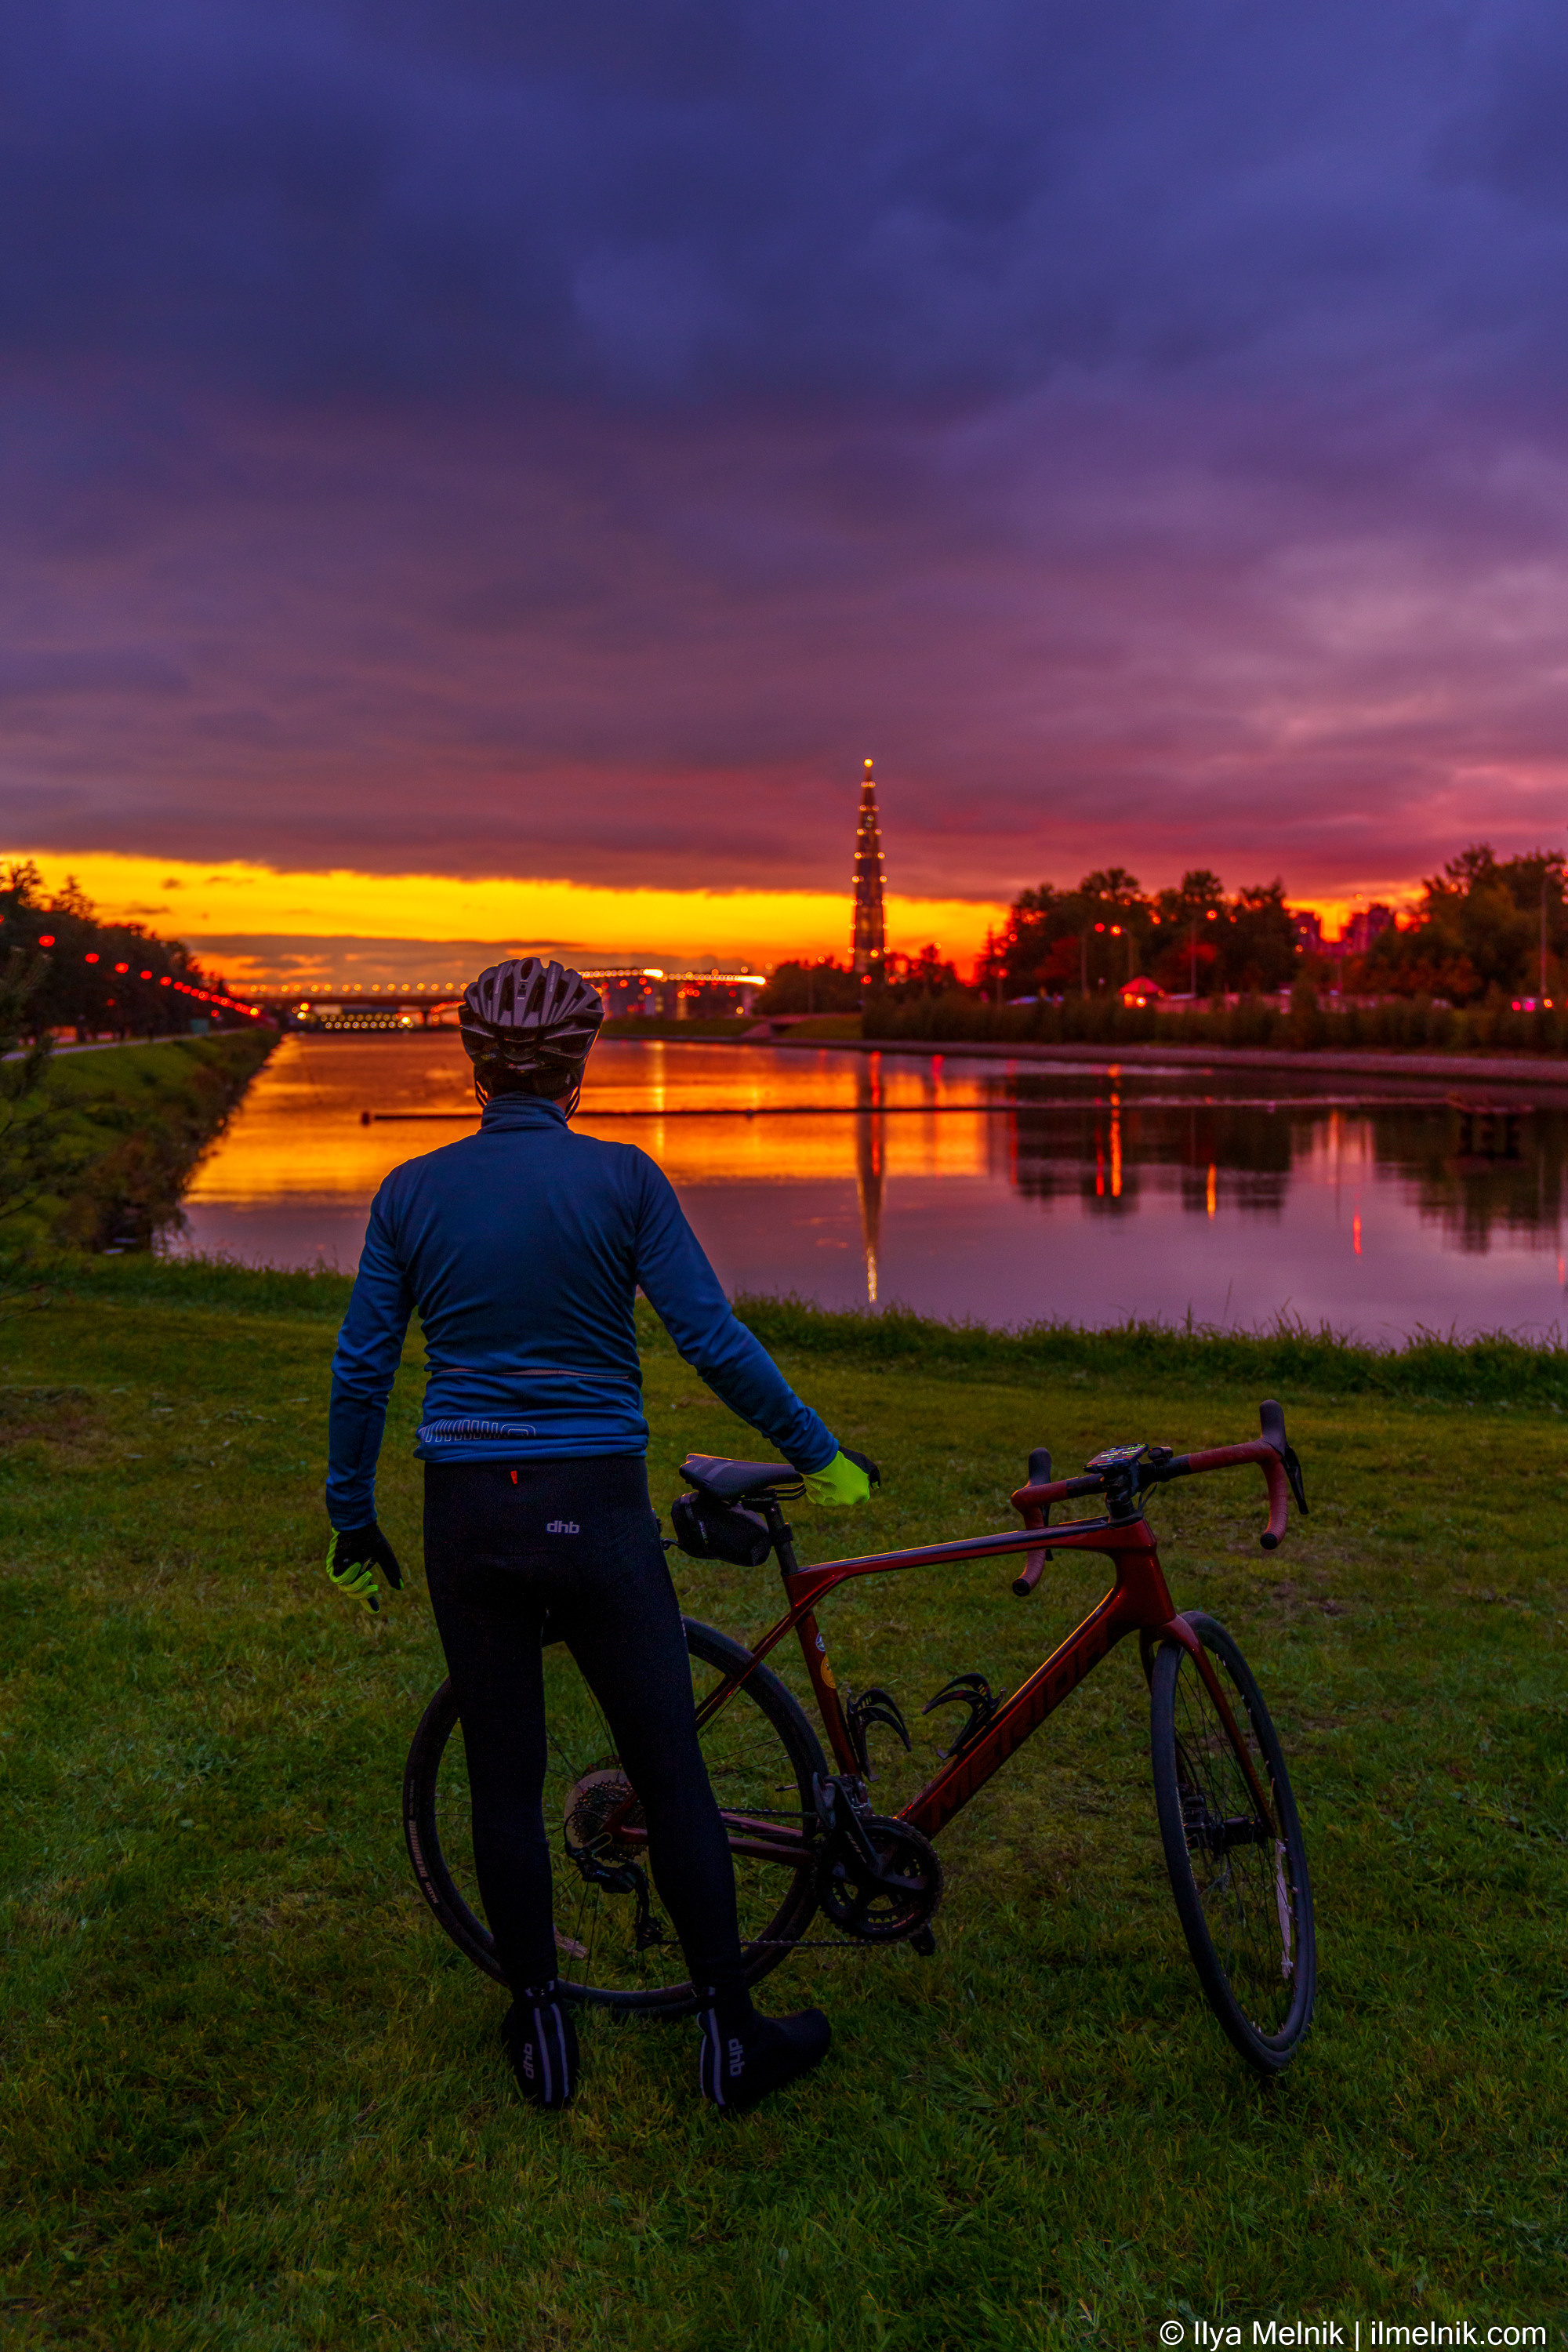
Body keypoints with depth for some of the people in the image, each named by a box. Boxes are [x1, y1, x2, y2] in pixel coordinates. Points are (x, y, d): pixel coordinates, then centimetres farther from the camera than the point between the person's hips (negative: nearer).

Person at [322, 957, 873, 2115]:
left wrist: (353, 1520, 16)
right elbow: (714, 1339, -9)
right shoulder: (622, 1178, -6)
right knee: (673, 1775, 10)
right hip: (595, 1509, -2)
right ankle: (731, 2032, 22)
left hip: (467, 1515, 3)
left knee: (504, 1783, 15)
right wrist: (820, 1455, 3)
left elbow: (361, 1368, 4)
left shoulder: (413, 1191, 2)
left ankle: (543, 2033, 29)